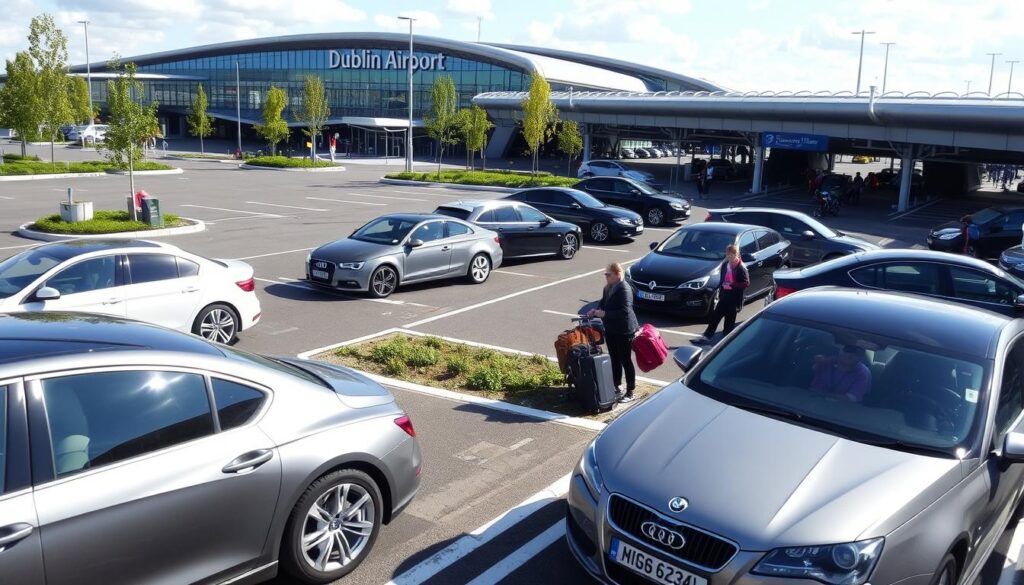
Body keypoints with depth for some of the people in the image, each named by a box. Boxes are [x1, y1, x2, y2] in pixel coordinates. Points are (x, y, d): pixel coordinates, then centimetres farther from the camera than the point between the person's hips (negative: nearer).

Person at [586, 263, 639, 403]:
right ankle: (616, 387, 30)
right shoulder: (608, 287, 5)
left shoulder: (624, 289, -22)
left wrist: (604, 314, -25)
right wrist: (596, 310, -3)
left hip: (624, 331, -8)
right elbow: (603, 302, 18)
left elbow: (624, 312, -27)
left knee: (625, 361, 2)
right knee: (614, 360, 17)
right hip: (610, 330, 8)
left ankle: (630, 393, 12)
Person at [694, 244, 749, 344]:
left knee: (730, 319, 5)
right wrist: (722, 285, 4)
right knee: (715, 316, 8)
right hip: (724, 296, 6)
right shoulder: (725, 265, 6)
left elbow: (746, 283, -17)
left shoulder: (741, 268, -14)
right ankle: (707, 336, 14)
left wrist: (731, 285, -22)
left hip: (734, 298, -6)